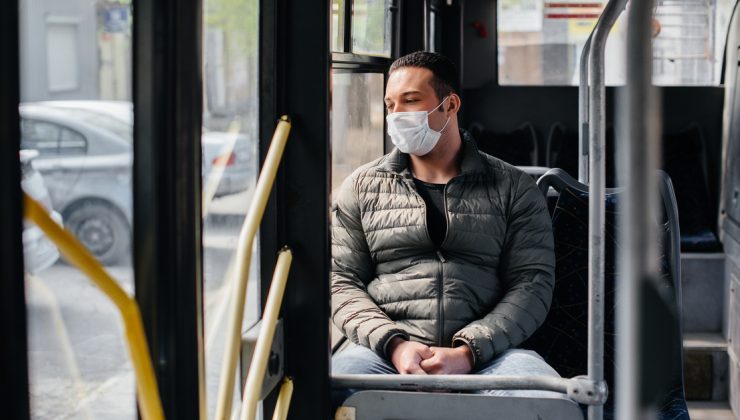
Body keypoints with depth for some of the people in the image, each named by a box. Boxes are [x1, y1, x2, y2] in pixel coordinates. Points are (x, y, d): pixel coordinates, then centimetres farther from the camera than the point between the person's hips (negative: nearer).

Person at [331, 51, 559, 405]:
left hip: (485, 353, 0)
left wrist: (469, 352, -12)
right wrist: (393, 344, -9)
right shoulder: (361, 187, 17)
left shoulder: (513, 189, 13)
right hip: (385, 353, 0)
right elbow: (341, 281, 11)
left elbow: (533, 283, 3)